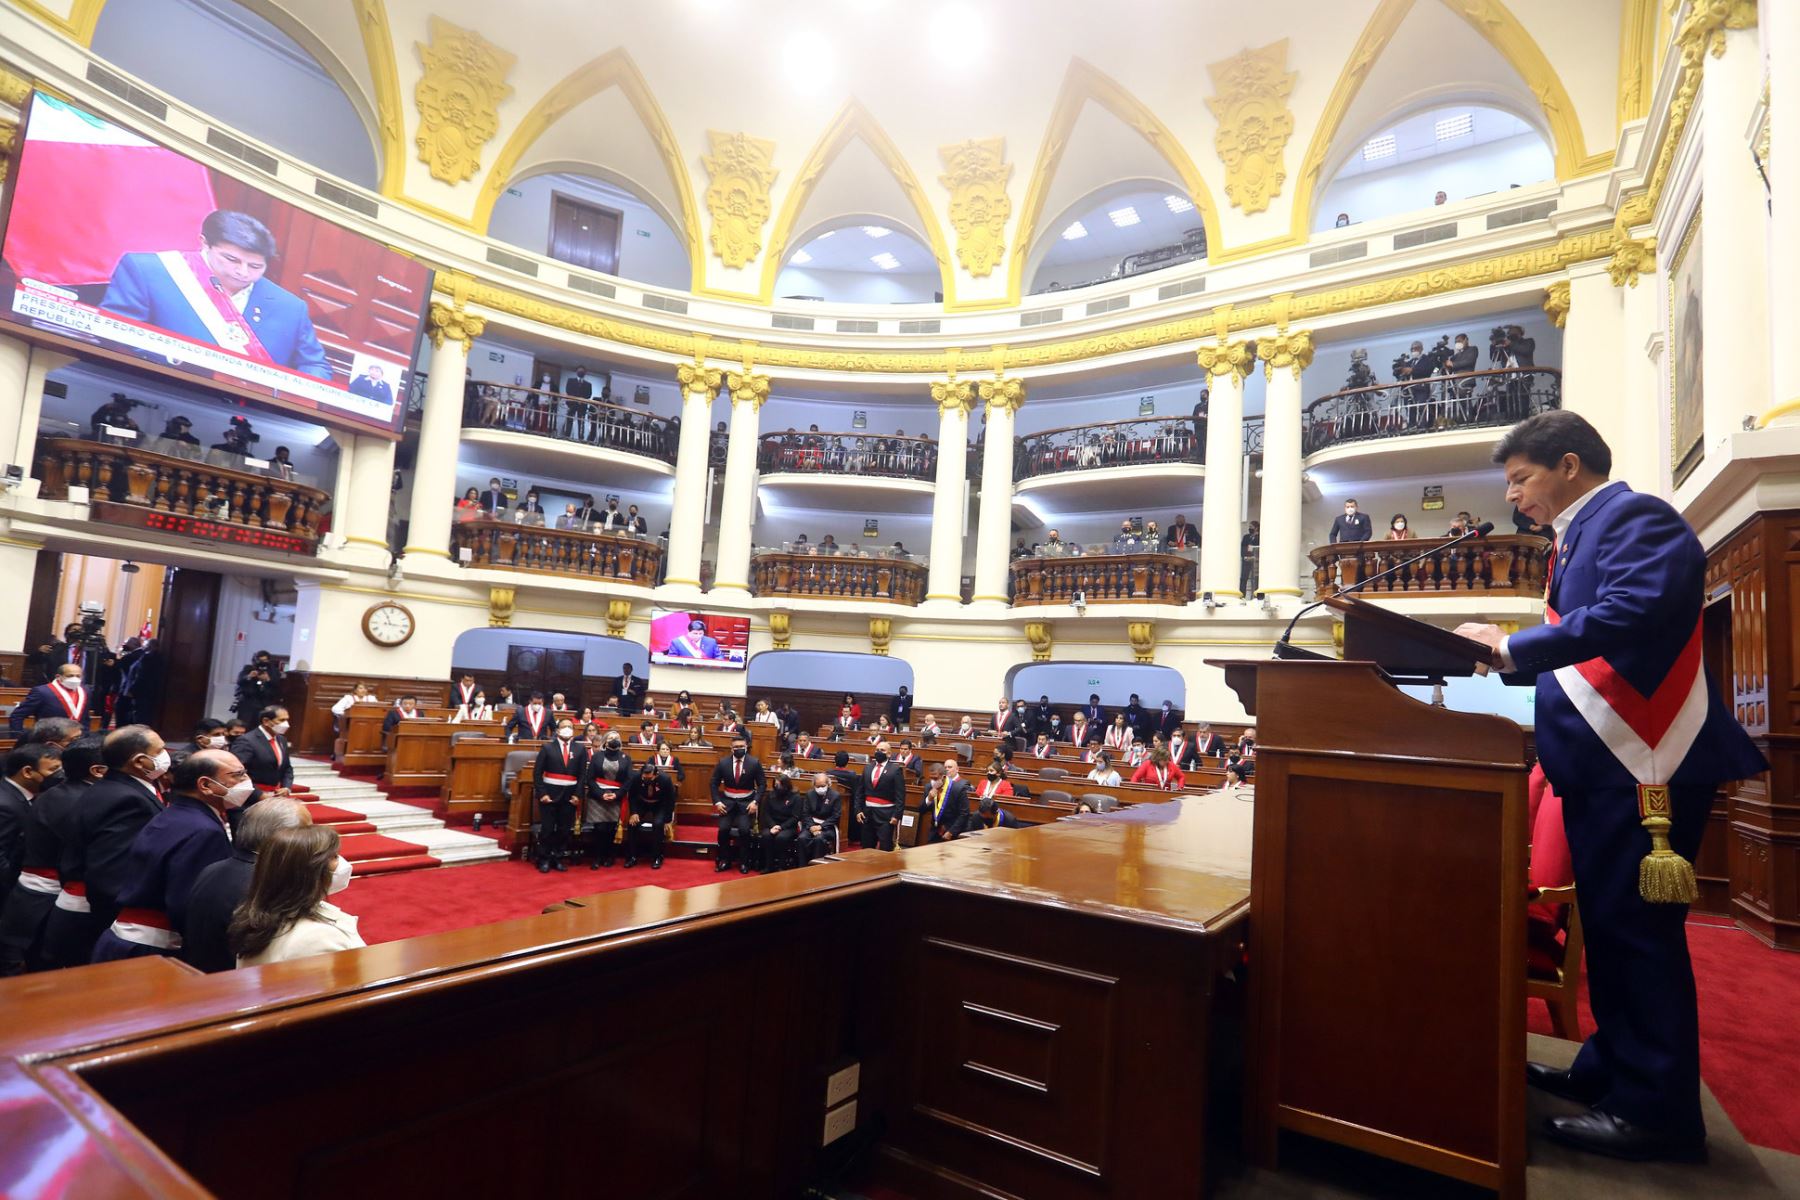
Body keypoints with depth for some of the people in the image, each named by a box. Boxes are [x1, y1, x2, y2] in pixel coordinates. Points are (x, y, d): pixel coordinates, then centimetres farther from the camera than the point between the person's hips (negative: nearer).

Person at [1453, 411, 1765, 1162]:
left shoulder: (1635, 517, -10)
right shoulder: (1582, 536, 18)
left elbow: (1636, 612, -27)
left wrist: (1513, 647, -24)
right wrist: (1504, 658, 9)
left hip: (1643, 758, -10)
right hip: (1603, 760, 10)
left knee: (1637, 926, -3)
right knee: (1608, 923, 16)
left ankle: (1657, 1109, 8)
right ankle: (1613, 1067, 28)